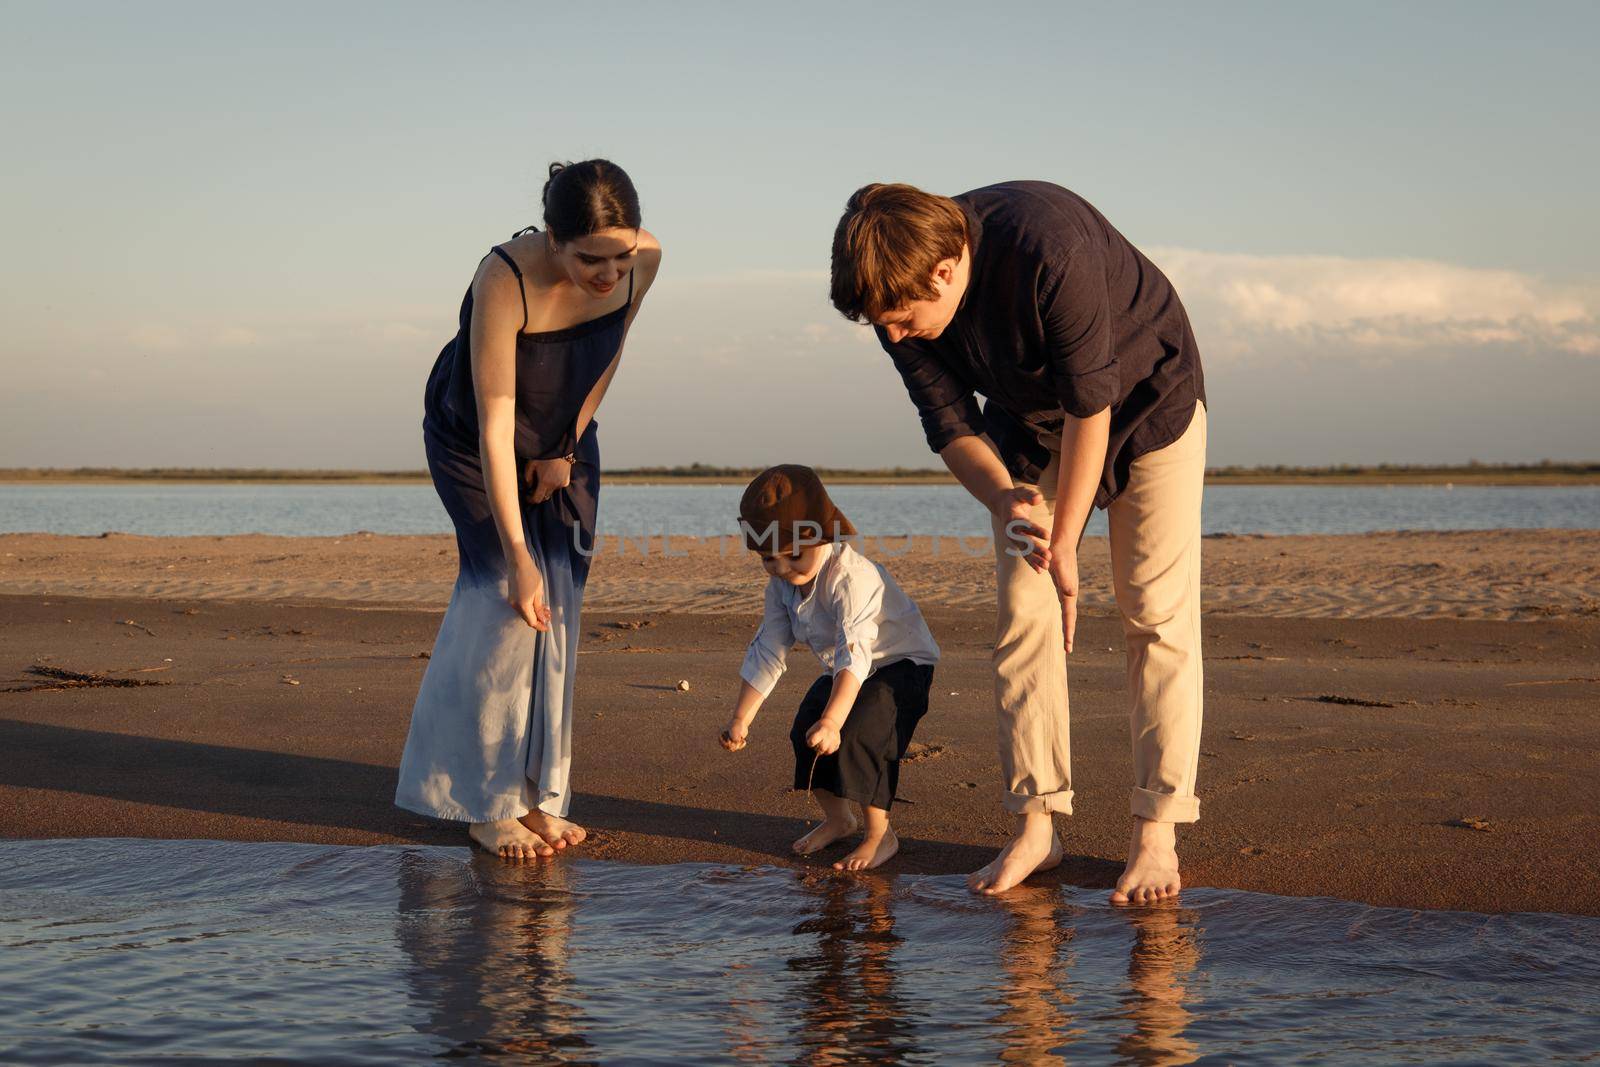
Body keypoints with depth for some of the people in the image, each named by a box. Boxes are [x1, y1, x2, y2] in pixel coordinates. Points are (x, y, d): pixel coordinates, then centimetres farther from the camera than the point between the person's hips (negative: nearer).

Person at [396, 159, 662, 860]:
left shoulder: (643, 261, -24)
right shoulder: (506, 280, -39)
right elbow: (494, 424, -36)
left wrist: (566, 450, -2)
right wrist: (516, 554, -36)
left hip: (564, 439, 5)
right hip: (469, 439, -5)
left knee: (558, 605, -1)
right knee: (509, 599, -15)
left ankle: (537, 796, 6)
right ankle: (488, 804, -6)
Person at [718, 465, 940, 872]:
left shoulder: (853, 577, -34)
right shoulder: (782, 585, -8)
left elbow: (856, 655, -44)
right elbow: (767, 653, -3)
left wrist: (832, 720, -54)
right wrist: (740, 719, -9)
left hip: (900, 662, -8)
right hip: (840, 670, 8)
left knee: (858, 734, -27)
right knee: (805, 731, -6)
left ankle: (880, 834, -9)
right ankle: (837, 818, 19)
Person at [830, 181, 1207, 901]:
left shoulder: (1052, 249, -40)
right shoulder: (900, 300, -21)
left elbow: (1090, 403, -31)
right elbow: (950, 424, -13)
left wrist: (1064, 544, -27)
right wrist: (1003, 500, -34)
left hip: (1144, 401, -5)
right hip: (1030, 423, 5)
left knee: (1156, 613, -9)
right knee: (1021, 613, -5)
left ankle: (1157, 834, -5)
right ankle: (1035, 824, 1)